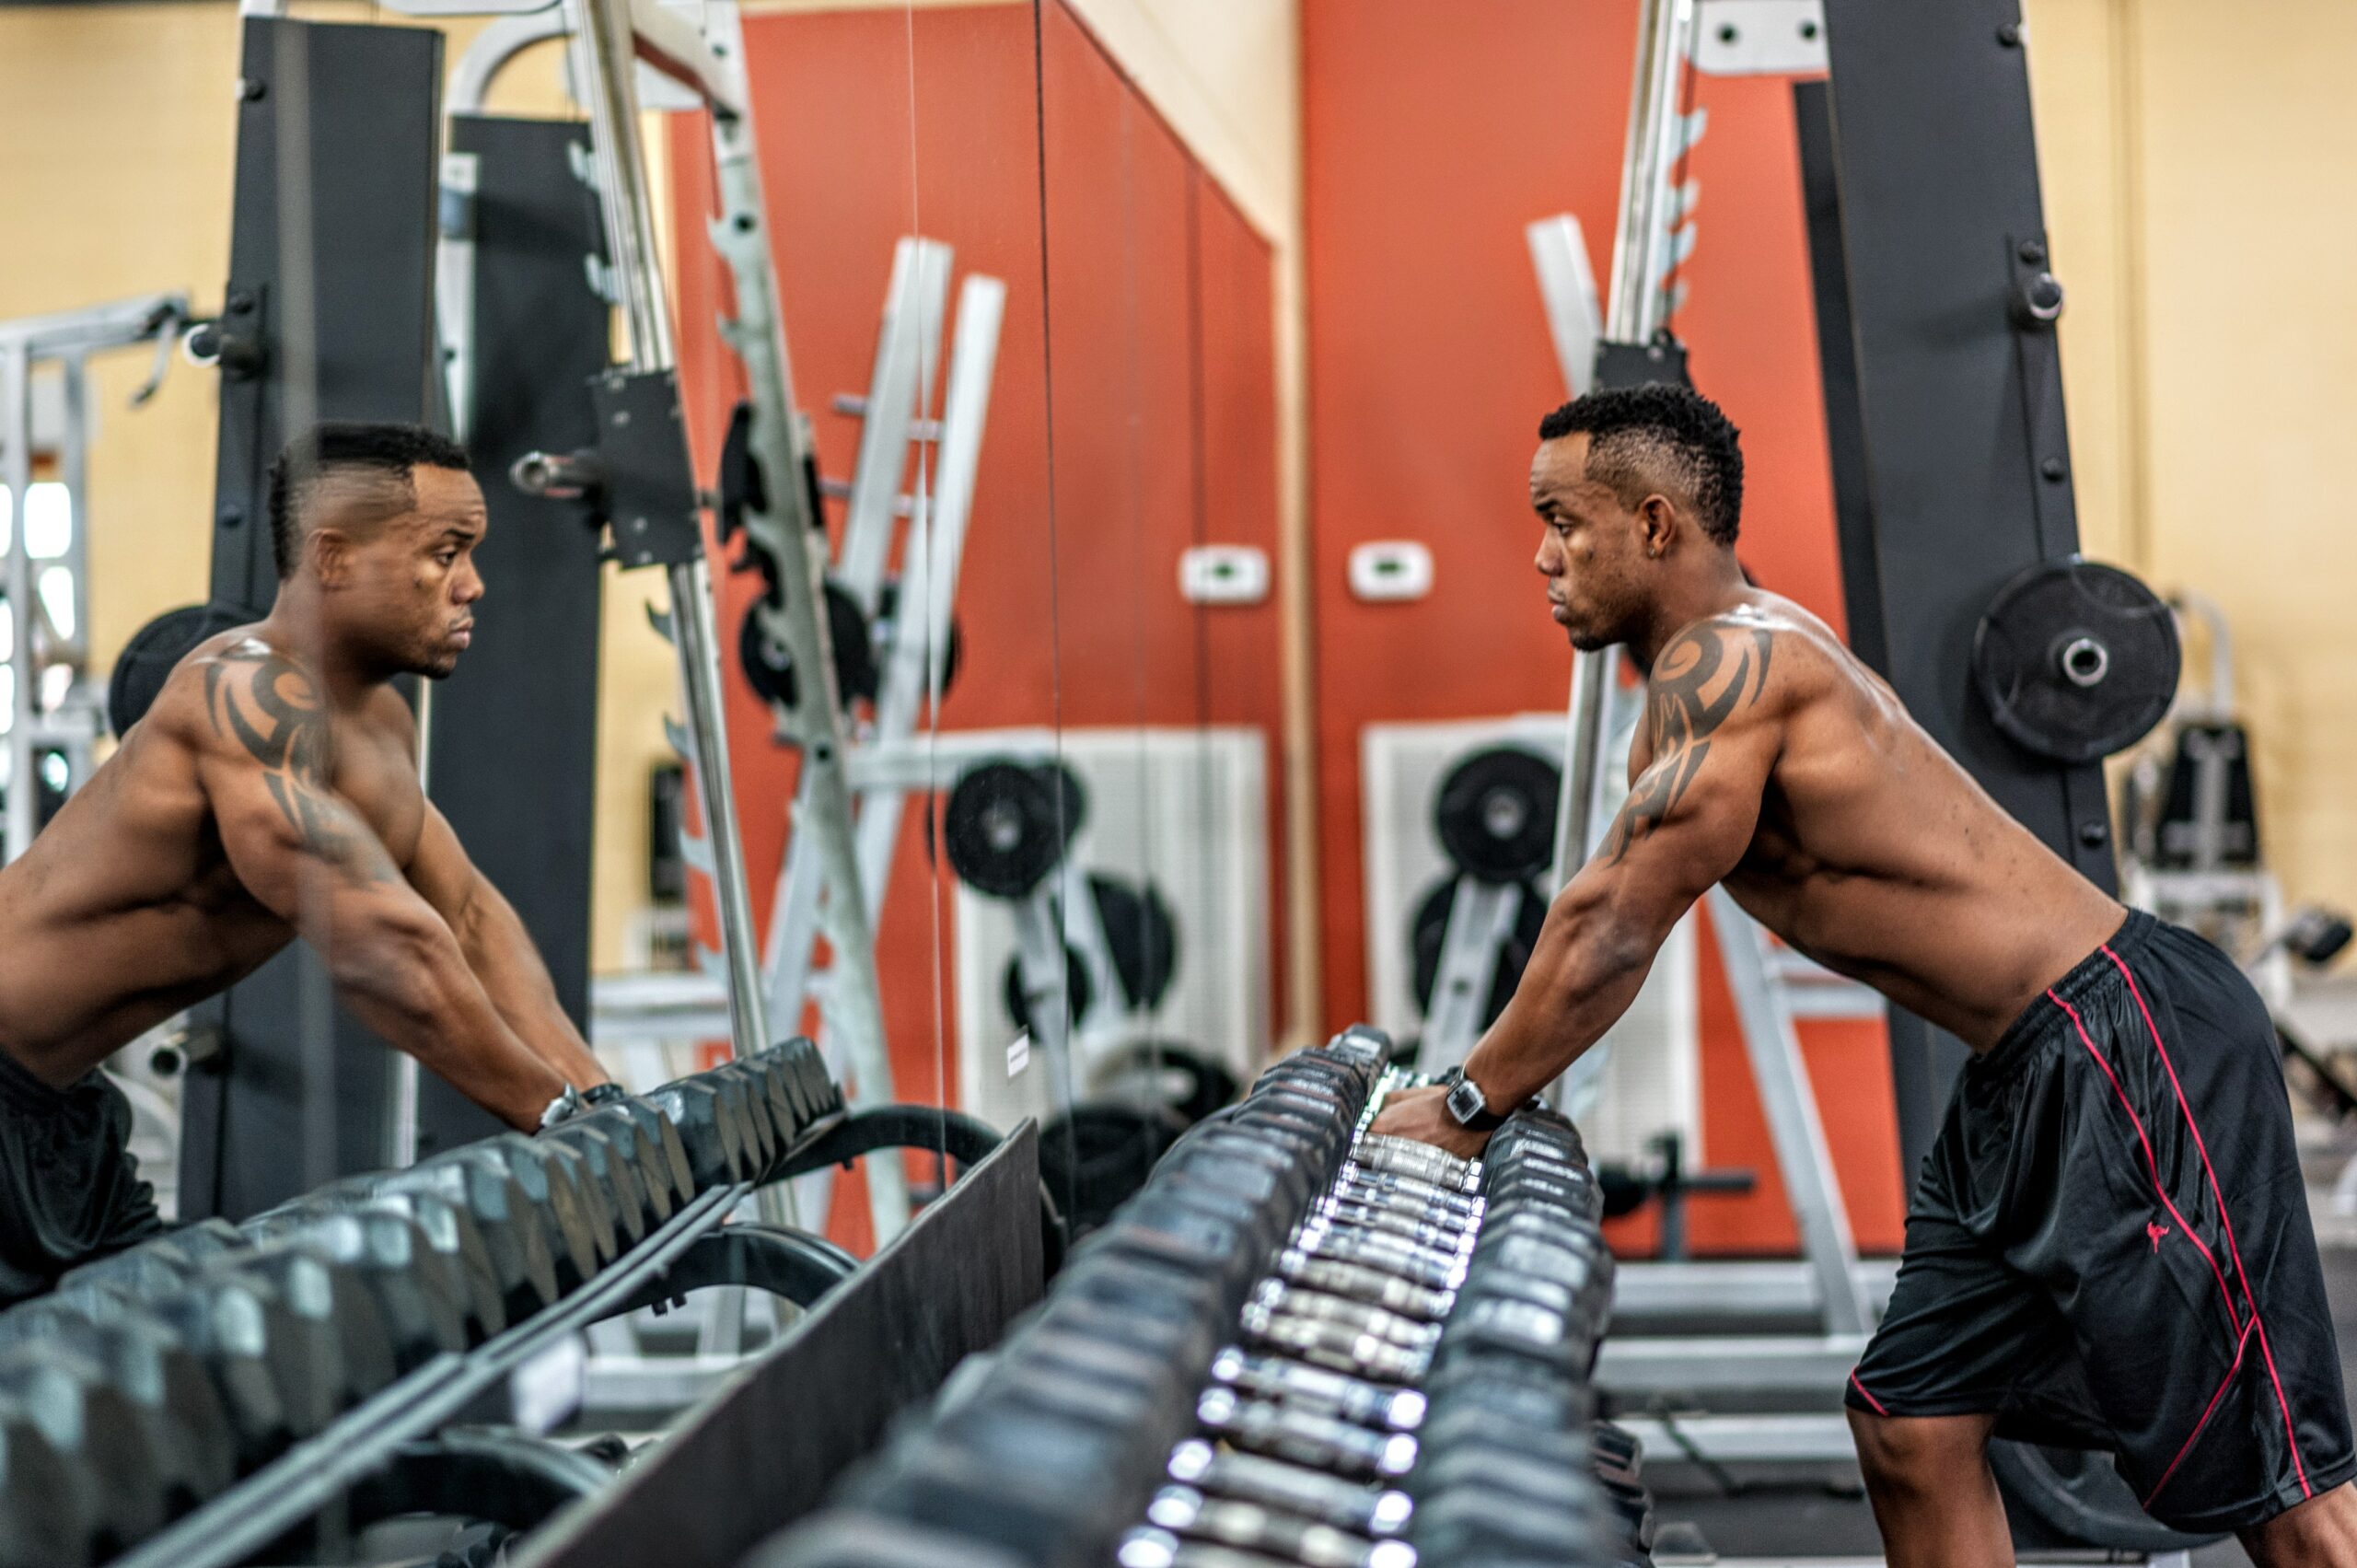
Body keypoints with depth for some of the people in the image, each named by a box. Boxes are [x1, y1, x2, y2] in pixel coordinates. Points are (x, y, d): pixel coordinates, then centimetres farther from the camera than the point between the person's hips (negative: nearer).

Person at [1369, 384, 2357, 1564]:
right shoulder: (1703, 677, 16)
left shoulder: (1726, 663, -16)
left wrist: (1467, 1109, -6)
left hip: (2129, 1044, -10)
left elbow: (1619, 943, -16)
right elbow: (1584, 908, 22)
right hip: (2029, 1071, 11)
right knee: (1912, 1428, 10)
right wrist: (1468, 1082, 19)